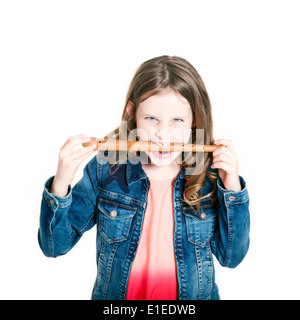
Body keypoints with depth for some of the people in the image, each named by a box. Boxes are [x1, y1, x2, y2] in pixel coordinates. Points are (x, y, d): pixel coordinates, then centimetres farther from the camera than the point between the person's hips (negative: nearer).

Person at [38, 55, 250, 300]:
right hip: (113, 295, 2)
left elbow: (231, 258, -6)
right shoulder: (105, 169, -10)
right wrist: (60, 184, -22)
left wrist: (232, 187, -16)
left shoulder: (210, 174, -8)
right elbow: (54, 246, -7)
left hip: (193, 296, -1)